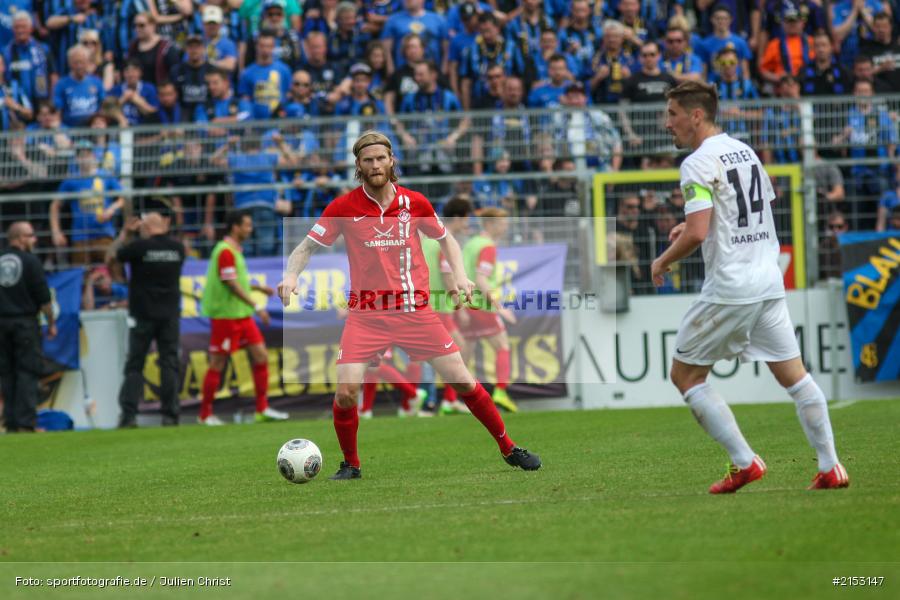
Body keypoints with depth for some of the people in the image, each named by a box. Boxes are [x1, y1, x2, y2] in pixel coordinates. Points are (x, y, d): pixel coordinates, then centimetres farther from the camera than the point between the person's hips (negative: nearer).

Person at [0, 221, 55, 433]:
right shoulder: (30, 261, -7)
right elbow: (43, 297, -8)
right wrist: (51, 323, 2)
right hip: (25, 322, -4)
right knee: (27, 373, -2)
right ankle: (26, 422, -8)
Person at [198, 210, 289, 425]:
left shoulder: (235, 251, 15)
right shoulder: (225, 252, -15)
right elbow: (231, 284, -21)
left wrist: (258, 288, 15)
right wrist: (256, 306, -21)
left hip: (242, 315, 10)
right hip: (226, 316, -10)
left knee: (261, 356, 3)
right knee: (218, 364, -2)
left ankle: (262, 409, 6)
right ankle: (205, 415, 6)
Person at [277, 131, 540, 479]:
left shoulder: (415, 203, 1)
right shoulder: (343, 208, -4)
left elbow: (445, 239, 16)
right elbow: (307, 247, 1)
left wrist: (460, 275, 0)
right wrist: (291, 275, -19)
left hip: (415, 310, 1)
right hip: (366, 315, -1)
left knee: (463, 382, -1)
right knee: (346, 391, -16)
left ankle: (509, 450, 15)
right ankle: (350, 465, 7)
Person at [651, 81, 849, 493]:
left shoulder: (698, 163, -12)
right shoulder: (745, 151, 14)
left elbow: (697, 234, -22)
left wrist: (663, 261, -4)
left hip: (729, 288, -8)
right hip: (770, 281, 8)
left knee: (685, 375, 6)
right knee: (793, 374, 10)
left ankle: (744, 463, 1)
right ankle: (830, 469, 6)